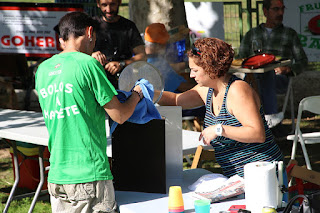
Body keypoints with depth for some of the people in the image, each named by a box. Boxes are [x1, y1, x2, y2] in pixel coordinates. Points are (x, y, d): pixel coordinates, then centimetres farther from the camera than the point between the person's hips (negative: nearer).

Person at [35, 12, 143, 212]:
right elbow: (119, 115, -5)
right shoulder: (88, 63, -10)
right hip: (89, 175, -7)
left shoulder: (43, 69, 10)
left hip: (56, 176, 7)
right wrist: (137, 94, 15)